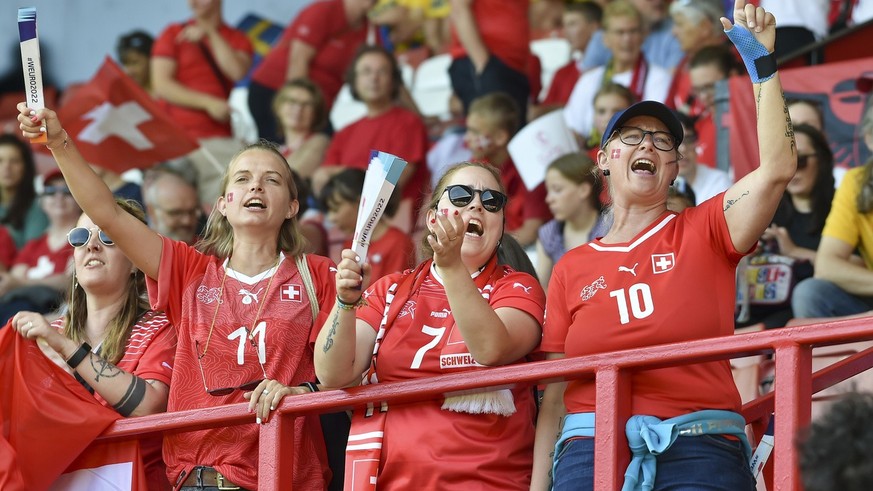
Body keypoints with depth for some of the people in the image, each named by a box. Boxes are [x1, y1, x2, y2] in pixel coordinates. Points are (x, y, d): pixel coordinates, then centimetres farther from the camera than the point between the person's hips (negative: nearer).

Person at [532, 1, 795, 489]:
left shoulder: (702, 231, 11)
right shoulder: (571, 268, 15)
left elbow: (777, 168, -4)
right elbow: (555, 393, 14)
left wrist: (762, 64, -5)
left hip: (699, 449, -1)